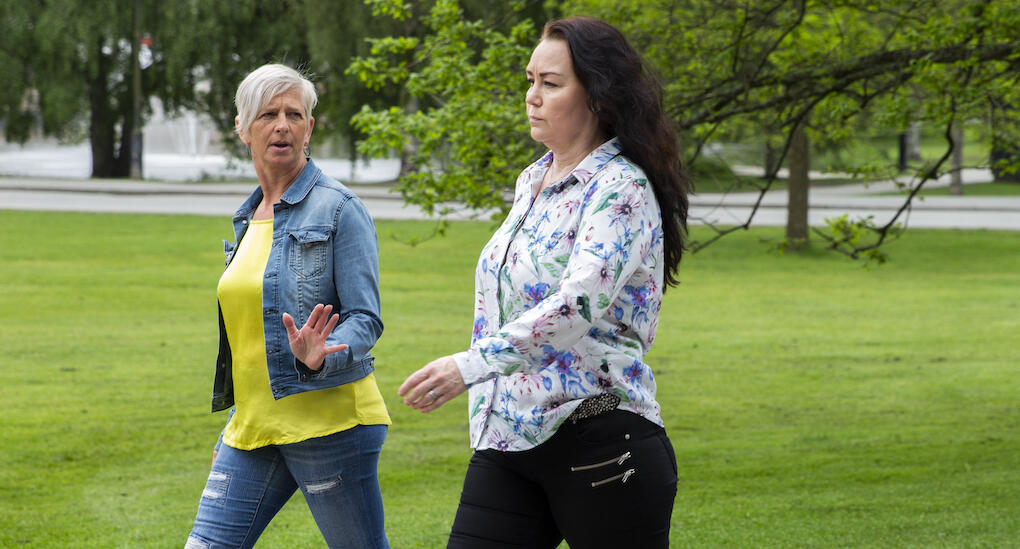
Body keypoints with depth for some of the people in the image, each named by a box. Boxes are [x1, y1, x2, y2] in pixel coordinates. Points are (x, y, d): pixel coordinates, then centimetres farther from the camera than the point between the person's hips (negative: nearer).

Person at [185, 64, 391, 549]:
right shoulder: (250, 218, 15)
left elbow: (364, 319, -11)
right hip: (254, 427, 7)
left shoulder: (338, 209, -7)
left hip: (327, 418, -7)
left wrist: (320, 357, -32)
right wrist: (229, 432, 23)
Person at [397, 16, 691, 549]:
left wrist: (471, 365, -36)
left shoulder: (620, 188, -12)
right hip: (507, 440, 8)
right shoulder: (531, 181, 15)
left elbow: (581, 302, -27)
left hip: (596, 439, -8)